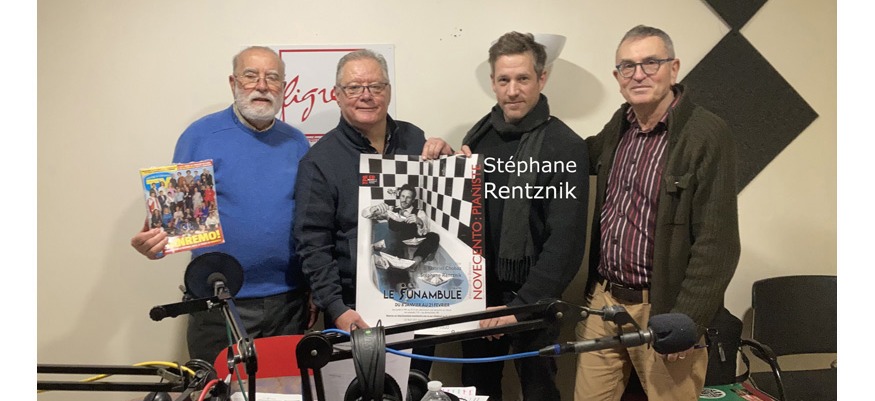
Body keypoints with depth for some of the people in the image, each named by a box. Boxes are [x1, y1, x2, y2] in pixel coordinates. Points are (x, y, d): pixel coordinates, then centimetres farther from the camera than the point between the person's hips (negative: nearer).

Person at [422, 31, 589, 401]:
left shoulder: (564, 146, -13)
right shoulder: (480, 135, 4)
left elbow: (565, 242, -17)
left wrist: (521, 304, -21)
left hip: (531, 299, -5)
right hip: (477, 291, 5)